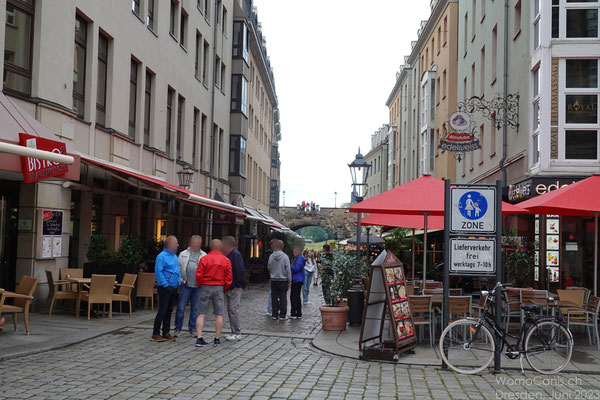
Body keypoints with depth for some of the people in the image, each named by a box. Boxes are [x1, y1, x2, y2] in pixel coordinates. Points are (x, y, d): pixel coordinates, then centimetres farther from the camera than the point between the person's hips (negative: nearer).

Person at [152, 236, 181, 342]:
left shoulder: (175, 256, 15)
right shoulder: (162, 256, -12)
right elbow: (158, 272, -17)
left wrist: (179, 281, 12)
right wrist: (165, 285, -18)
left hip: (174, 288, 8)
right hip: (165, 288, -8)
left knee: (169, 311, 12)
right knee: (162, 311, -7)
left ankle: (166, 332, 19)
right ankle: (155, 334, 0)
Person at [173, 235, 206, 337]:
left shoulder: (204, 256, 8)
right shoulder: (183, 254, 7)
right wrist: (180, 279, -2)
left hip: (198, 286, 1)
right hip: (185, 285, -1)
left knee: (195, 309, 7)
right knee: (181, 308, -2)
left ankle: (192, 329, 18)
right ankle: (178, 328, 9)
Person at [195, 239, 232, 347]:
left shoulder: (204, 259, -4)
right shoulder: (226, 260, 1)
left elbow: (198, 275, -5)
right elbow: (229, 278, 2)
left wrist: (200, 286, 12)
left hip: (205, 287, 0)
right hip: (219, 288, 0)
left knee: (201, 314, 4)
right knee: (219, 315, 6)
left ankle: (199, 338, -1)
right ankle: (217, 339, 7)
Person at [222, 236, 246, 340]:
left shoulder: (236, 254, -14)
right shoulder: (229, 255, 16)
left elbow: (240, 271, -21)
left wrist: (237, 285, -21)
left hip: (236, 288, -10)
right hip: (229, 287, 10)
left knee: (234, 310, -9)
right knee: (230, 310, 13)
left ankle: (237, 334, -3)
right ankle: (234, 332, 20)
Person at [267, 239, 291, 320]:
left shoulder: (271, 257, -4)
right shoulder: (285, 257, -10)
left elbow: (269, 268, 5)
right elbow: (288, 270, -7)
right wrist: (289, 281, -1)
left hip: (273, 280, 2)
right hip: (283, 280, -2)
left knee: (274, 298, 9)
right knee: (283, 298, 5)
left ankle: (275, 314, 12)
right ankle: (282, 315, 5)